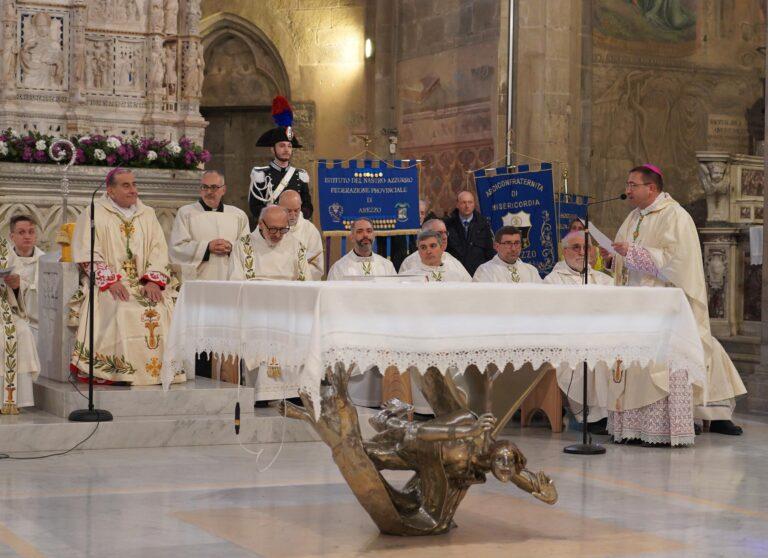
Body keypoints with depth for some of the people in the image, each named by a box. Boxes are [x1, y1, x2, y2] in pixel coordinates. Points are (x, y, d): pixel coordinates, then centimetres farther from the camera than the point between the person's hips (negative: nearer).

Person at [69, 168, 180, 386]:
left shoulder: (148, 215, 17)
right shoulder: (93, 215, 5)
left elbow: (159, 251, 8)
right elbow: (87, 254, -5)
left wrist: (153, 280, -10)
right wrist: (110, 280, -18)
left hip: (143, 285, 4)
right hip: (108, 285, -3)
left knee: (163, 308, -25)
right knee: (122, 311, -33)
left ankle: (161, 369, -20)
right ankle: (120, 371, -29)